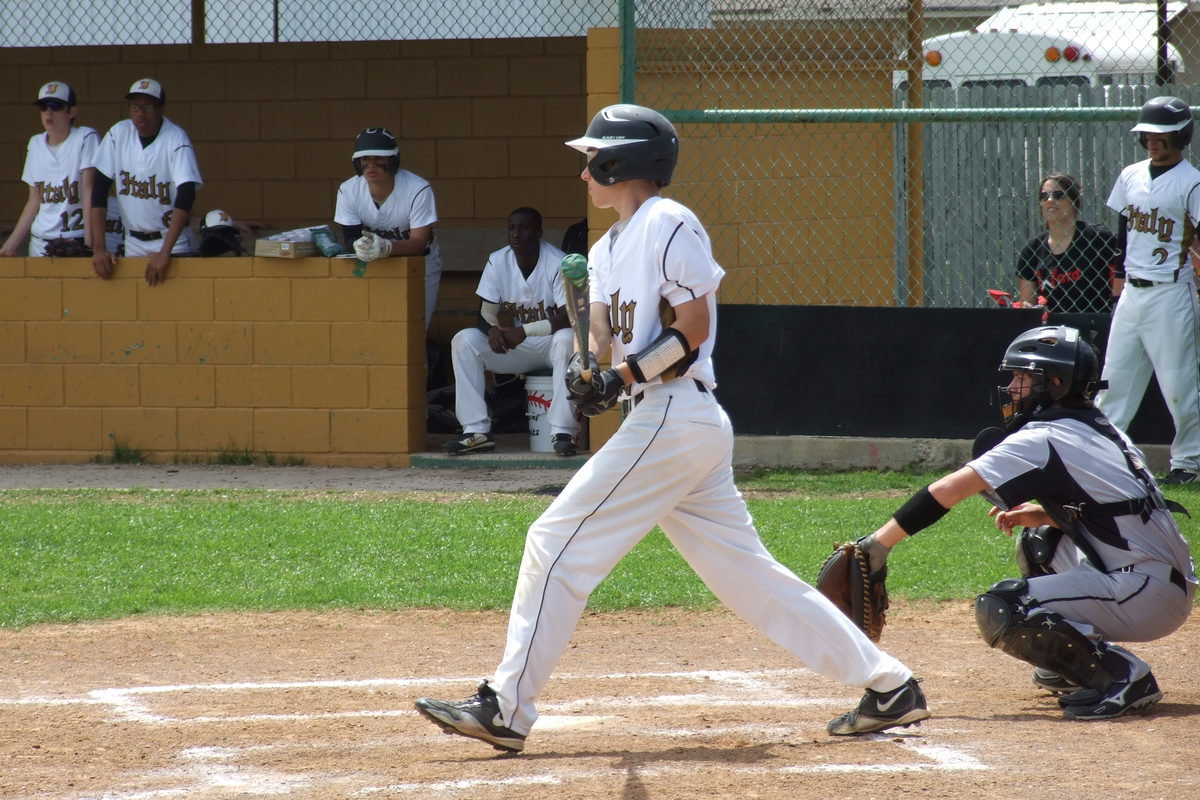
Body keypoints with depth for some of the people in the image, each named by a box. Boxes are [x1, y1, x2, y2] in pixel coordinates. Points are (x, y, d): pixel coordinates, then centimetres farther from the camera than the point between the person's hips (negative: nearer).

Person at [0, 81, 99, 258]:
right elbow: (34, 201, 15)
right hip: (39, 244, 5)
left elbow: (89, 191, -12)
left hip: (76, 243, -5)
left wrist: (89, 244, -19)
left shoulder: (85, 139, -4)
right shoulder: (35, 144, 12)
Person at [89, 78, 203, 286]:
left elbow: (186, 196, -24)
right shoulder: (118, 135, -4)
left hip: (172, 240, -3)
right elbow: (100, 188, -4)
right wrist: (99, 247, -13)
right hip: (133, 243, 3)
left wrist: (165, 253, -33)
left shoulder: (176, 140, -15)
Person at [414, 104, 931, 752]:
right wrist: (587, 370, -9)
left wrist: (624, 377, -20)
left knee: (558, 545, -9)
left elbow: (693, 330, -13)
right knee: (747, 573, 9)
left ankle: (505, 709, -8)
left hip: (672, 418, -10)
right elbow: (603, 334, 12)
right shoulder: (608, 249, 21)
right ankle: (887, 685, 8)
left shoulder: (668, 225, -8)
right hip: (690, 425, 10)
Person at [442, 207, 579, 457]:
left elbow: (570, 317, -25)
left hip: (550, 343, -4)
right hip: (516, 349, 4)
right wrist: (492, 330, -27)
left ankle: (563, 431, -36)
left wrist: (524, 331, -34)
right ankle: (477, 430, -21)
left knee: (567, 339, -39)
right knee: (463, 340, -17)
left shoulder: (558, 263, -17)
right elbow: (485, 314, -2)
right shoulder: (497, 262, -4)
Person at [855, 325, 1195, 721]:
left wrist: (880, 542, -11)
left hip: (1147, 597, -10)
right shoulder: (1097, 430, 16)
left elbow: (949, 490, -13)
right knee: (1038, 541, 28)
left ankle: (1123, 674, -16)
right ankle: (1071, 665, 25)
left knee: (999, 610, -17)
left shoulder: (1043, 440, -10)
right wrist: (1039, 515, 10)